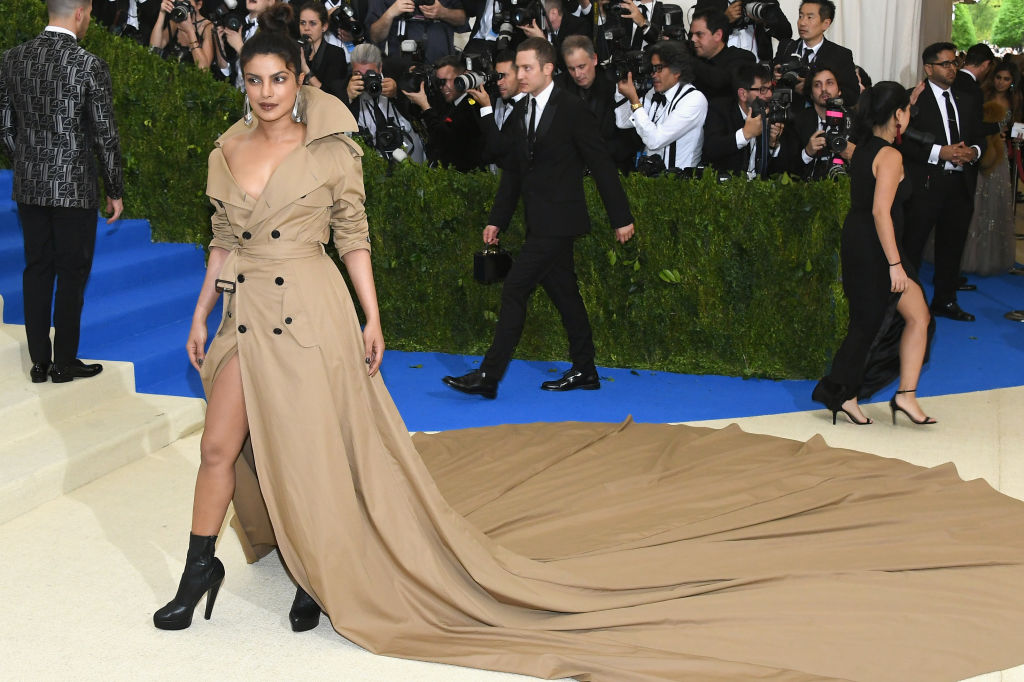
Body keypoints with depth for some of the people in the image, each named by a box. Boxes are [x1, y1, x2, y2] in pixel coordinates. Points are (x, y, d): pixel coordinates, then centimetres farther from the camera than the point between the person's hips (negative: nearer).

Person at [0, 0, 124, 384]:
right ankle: (64, 364, 15)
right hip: (74, 189, -5)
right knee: (72, 274, 7)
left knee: (36, 270, 13)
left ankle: (39, 362, 20)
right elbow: (105, 136, -11)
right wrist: (115, 191, -1)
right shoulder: (89, 66, -14)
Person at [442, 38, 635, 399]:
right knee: (563, 293, 13)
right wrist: (497, 220, 11)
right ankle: (584, 372, 24)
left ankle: (488, 376, -10)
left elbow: (601, 164, -9)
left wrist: (621, 217, -8)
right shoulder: (522, 111, 11)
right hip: (540, 221, 8)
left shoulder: (572, 109, -11)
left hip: (558, 220, -8)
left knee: (515, 288, -12)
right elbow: (513, 171, 16)